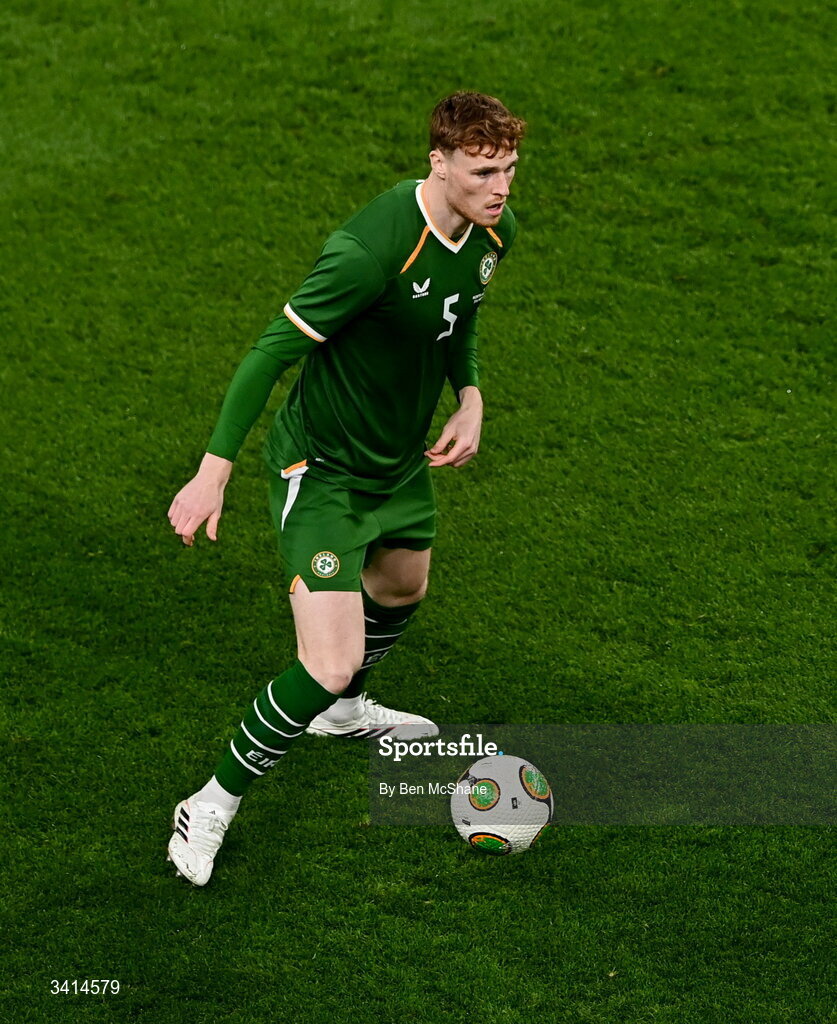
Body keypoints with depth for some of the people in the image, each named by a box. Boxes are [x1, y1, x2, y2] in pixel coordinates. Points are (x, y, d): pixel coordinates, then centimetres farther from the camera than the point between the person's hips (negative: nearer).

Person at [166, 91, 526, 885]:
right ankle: (213, 807, 5)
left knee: (402, 589, 32)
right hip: (322, 470, -8)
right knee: (330, 664, -17)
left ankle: (344, 711, 64)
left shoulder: (491, 230, -7)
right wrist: (214, 470, -27)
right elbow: (272, 351, -27)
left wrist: (469, 397, 1)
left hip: (402, 460, 9)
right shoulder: (372, 250, -34)